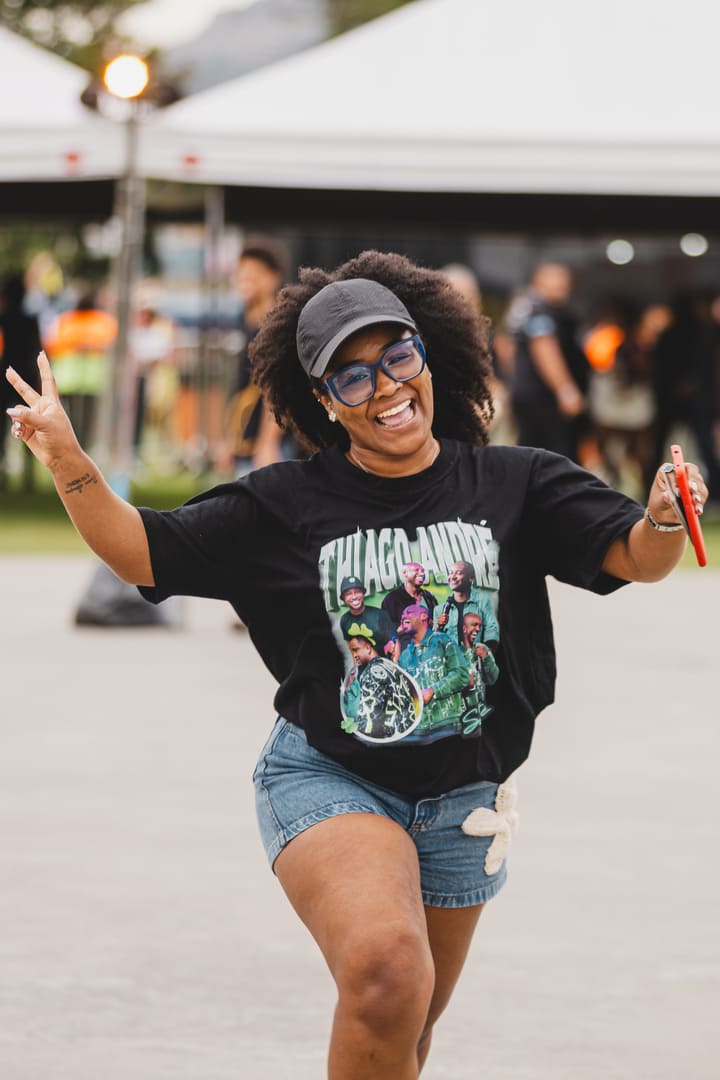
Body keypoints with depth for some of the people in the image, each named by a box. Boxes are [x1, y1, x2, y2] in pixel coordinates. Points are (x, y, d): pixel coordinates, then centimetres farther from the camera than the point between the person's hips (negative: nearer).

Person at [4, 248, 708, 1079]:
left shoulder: (515, 484, -3)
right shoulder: (289, 503, -3)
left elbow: (635, 558, -10)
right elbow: (143, 552, 0)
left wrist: (663, 521, -34)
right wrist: (70, 464, -17)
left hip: (460, 800, 3)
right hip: (329, 781, -3)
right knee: (387, 976, -30)